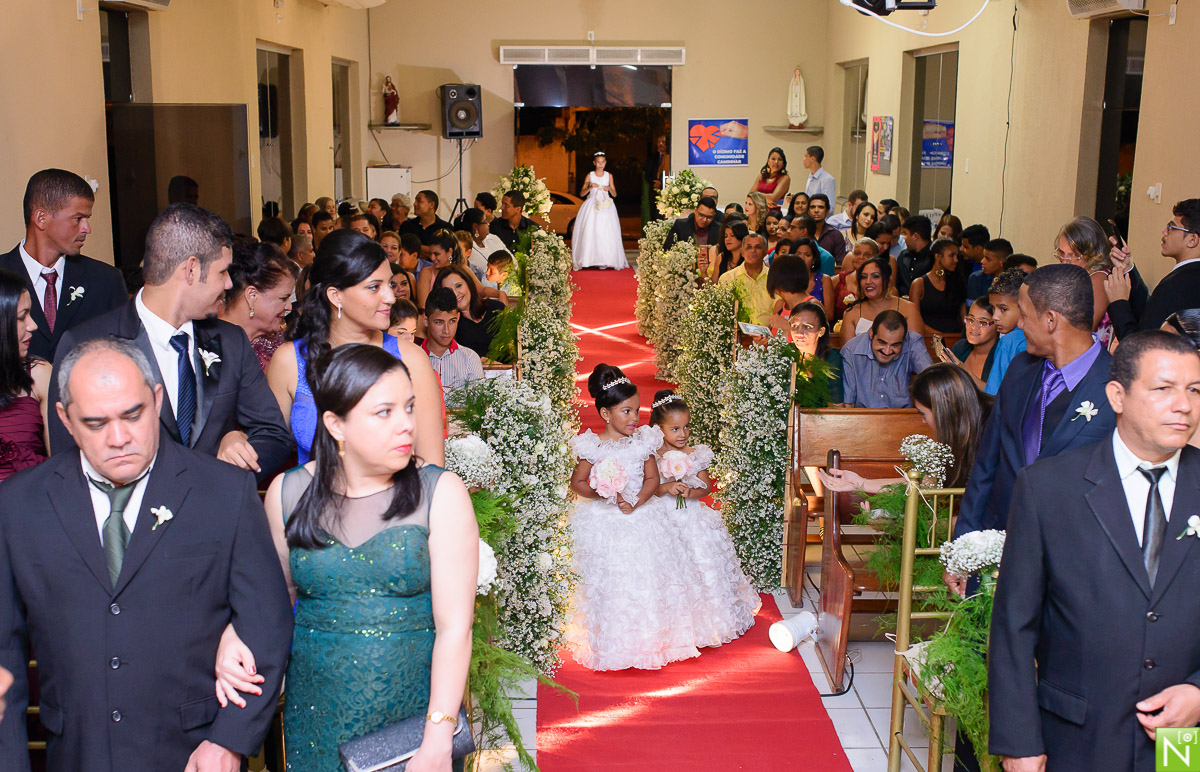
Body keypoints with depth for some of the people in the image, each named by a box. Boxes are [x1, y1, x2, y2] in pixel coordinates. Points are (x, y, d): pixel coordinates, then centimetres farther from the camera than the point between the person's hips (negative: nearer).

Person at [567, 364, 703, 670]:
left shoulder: (643, 441, -2)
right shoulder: (592, 446, -10)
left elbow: (652, 478, -1)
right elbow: (577, 482, -4)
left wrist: (637, 502, -17)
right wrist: (606, 495, -18)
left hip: (641, 519, 3)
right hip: (605, 523, -2)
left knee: (647, 578, 6)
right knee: (610, 583, 2)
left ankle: (649, 640, 24)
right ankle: (612, 645, 19)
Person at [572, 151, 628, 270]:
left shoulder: (609, 176, 9)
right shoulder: (590, 175, 7)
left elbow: (614, 194, 9)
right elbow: (582, 193, 2)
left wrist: (609, 189, -11)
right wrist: (590, 187, -15)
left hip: (605, 207, 0)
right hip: (591, 207, 0)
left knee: (605, 233, -7)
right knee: (588, 232, -8)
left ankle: (604, 261, -4)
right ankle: (587, 260, -6)